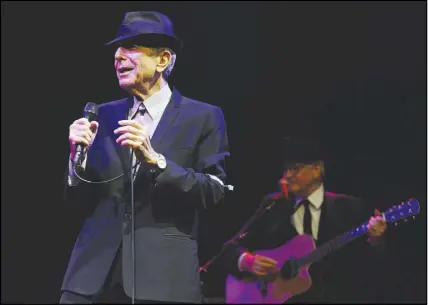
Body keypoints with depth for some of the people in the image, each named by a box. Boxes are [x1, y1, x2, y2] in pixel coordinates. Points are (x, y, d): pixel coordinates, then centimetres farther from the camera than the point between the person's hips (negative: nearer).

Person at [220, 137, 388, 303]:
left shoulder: (349, 208, 8)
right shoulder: (272, 207, 12)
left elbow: (371, 265, 2)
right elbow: (231, 248, 10)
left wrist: (374, 240, -17)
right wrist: (247, 261, -10)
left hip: (336, 297, -1)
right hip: (280, 297, 1)